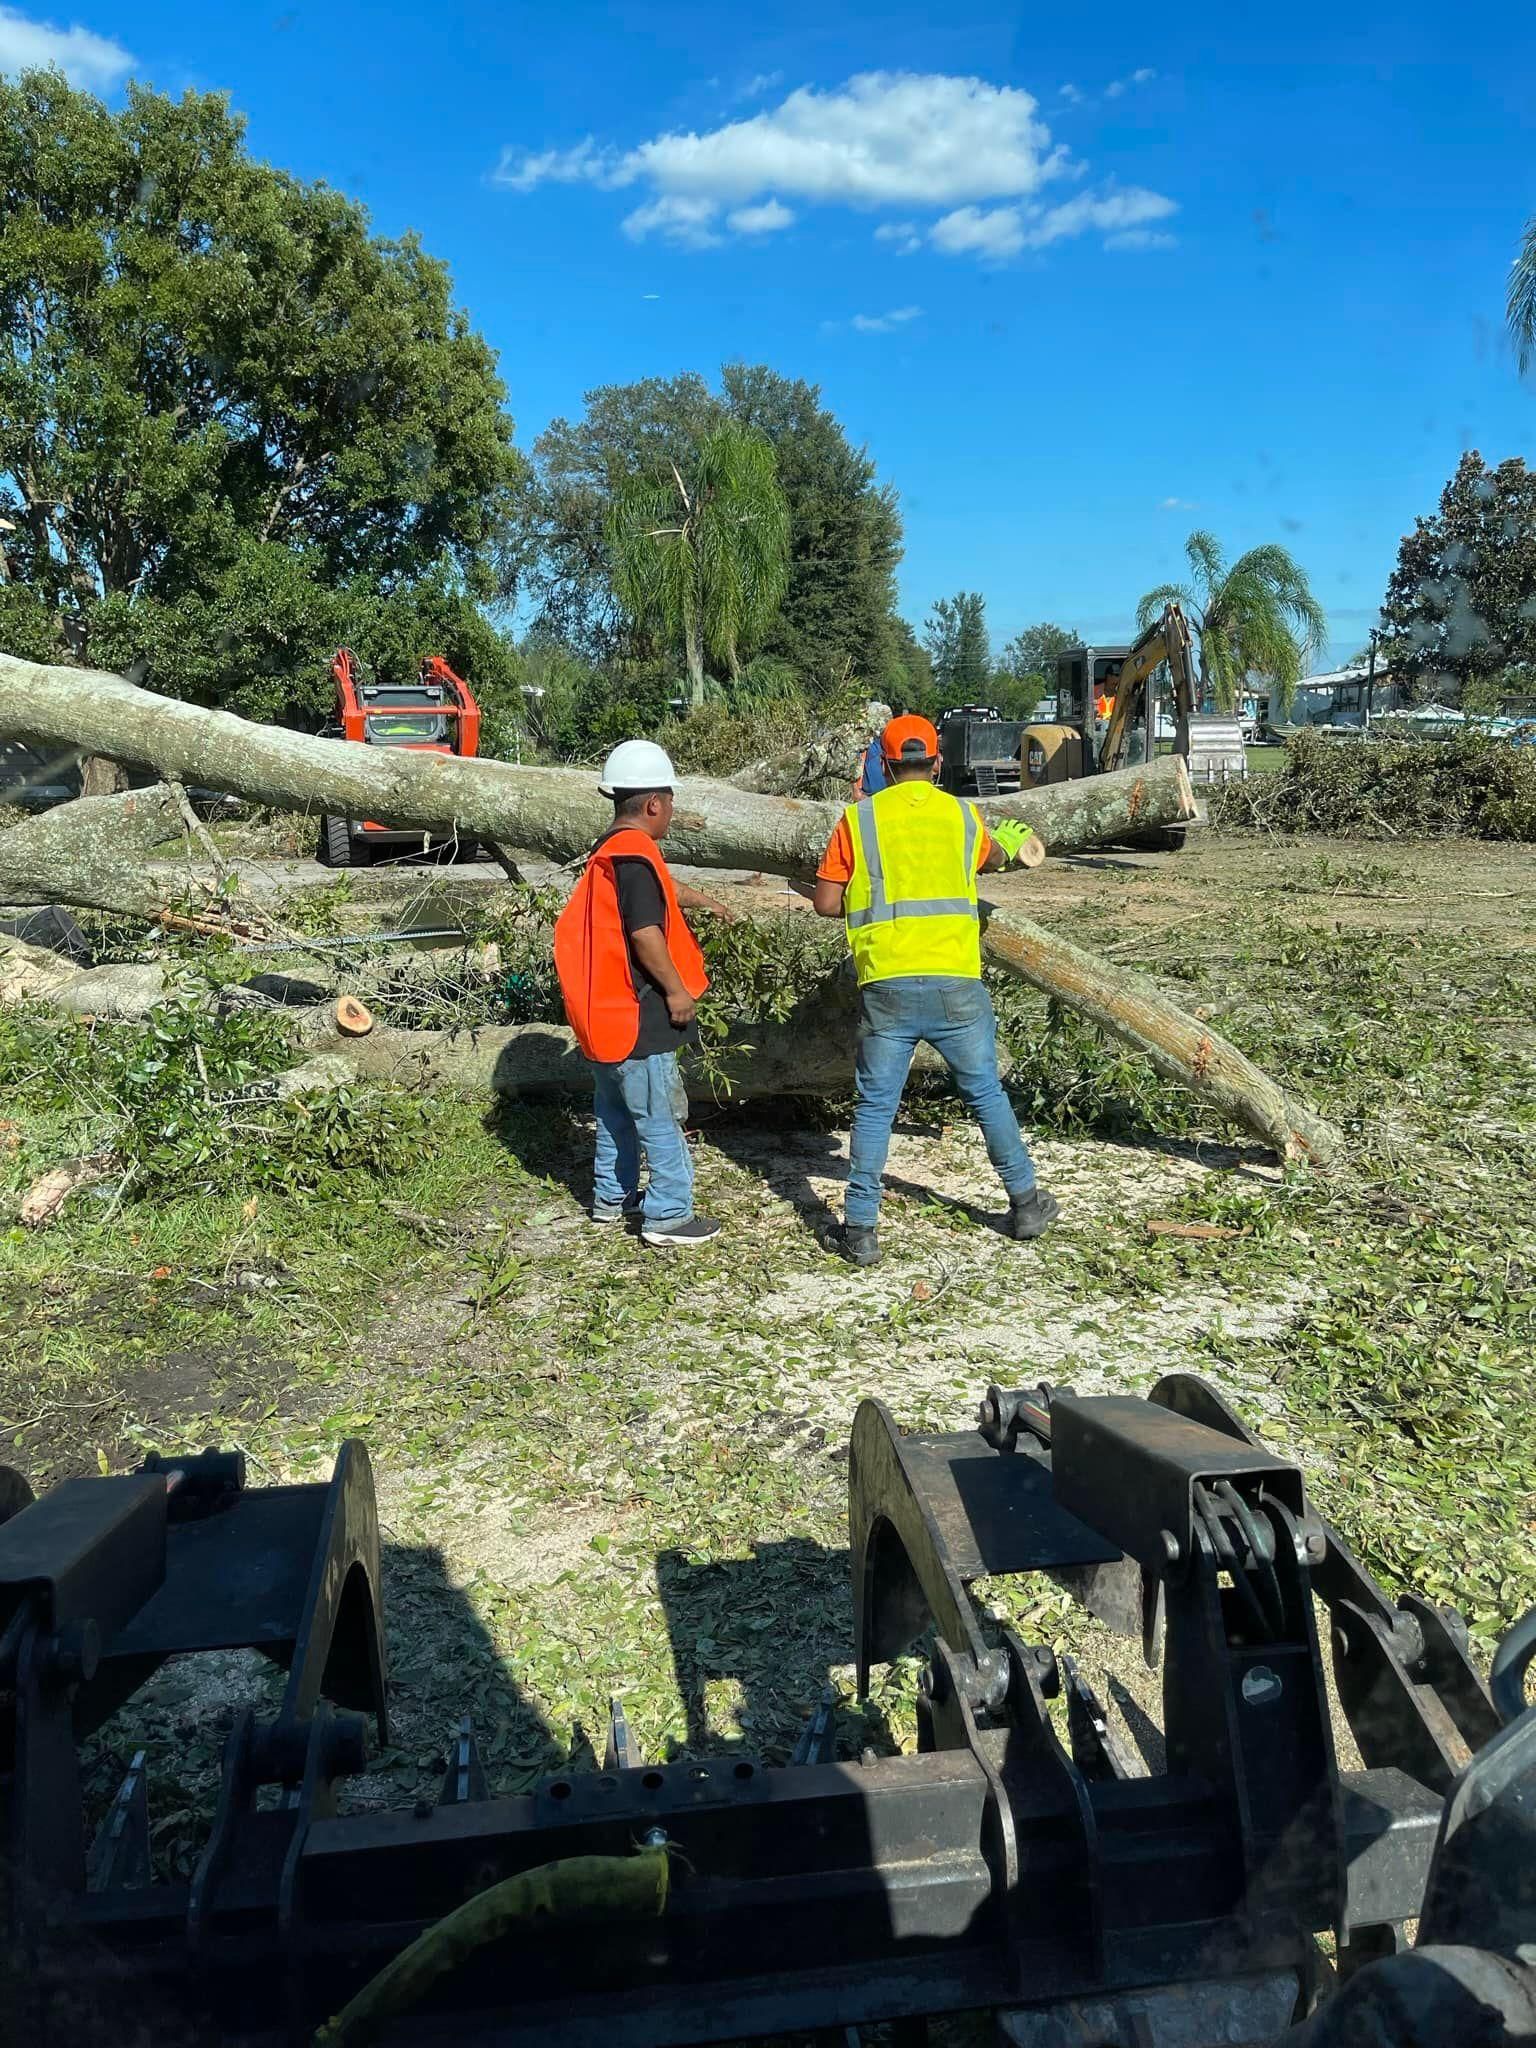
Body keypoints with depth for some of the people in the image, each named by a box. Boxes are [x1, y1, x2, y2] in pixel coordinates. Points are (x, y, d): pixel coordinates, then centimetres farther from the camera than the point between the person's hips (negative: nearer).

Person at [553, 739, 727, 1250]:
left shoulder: (608, 851, 14)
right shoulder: (636, 854, -19)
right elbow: (645, 932, -25)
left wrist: (698, 899, 46)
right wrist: (677, 990, -16)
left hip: (604, 1011, 10)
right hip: (637, 1015, -10)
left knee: (617, 1110, 20)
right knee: (661, 1118, -2)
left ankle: (612, 1197, 31)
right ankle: (668, 1216, 3)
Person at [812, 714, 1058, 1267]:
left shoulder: (859, 818, 2)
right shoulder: (964, 816, 8)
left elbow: (826, 903, 1)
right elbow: (990, 860, 31)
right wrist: (1009, 850, 54)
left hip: (886, 986, -1)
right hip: (956, 983, 1)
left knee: (875, 1107, 7)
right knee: (986, 1094, 16)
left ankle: (861, 1229, 7)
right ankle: (1025, 1203, 28)